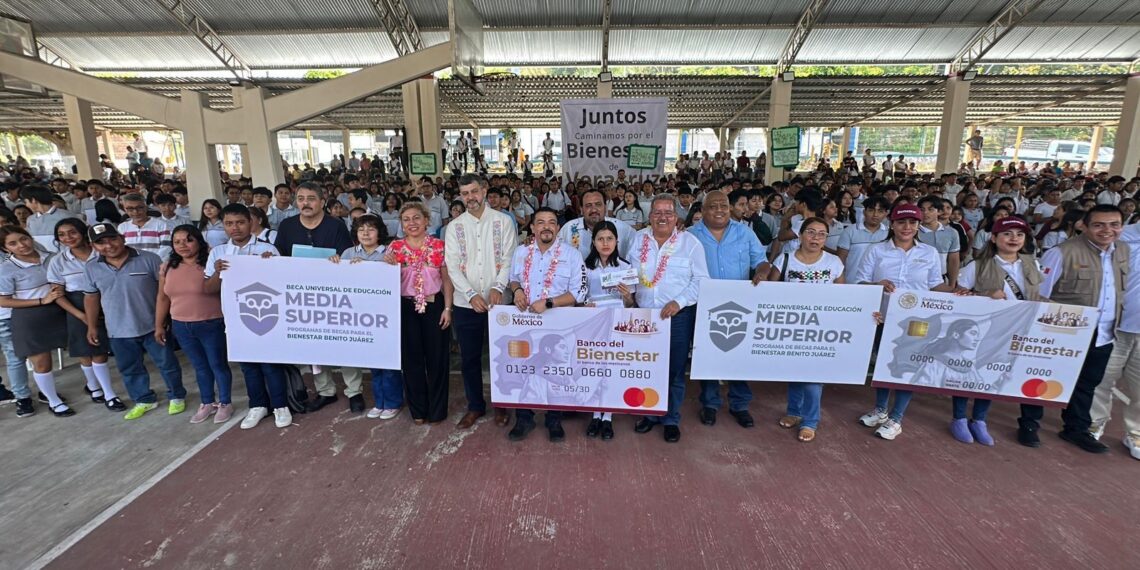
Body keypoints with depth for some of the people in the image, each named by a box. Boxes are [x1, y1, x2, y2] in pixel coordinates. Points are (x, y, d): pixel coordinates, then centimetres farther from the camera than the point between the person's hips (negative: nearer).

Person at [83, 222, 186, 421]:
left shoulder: (149, 259, -10)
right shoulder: (91, 268, 3)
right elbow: (91, 297, 12)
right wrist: (92, 326, 13)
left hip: (153, 326, -4)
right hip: (118, 330, 4)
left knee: (167, 363, 7)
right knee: (129, 369, 15)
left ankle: (176, 396, 24)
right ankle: (144, 400, 32)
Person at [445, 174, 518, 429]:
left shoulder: (503, 221, 0)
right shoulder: (454, 227, 4)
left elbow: (509, 258, -4)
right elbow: (453, 267, -2)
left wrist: (498, 287, -19)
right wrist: (472, 295, -15)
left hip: (498, 301, -1)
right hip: (466, 304, 2)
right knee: (470, 357, 11)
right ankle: (475, 406, 29)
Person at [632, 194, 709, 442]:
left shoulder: (690, 242, -2)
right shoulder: (638, 239, 7)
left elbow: (700, 280, -4)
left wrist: (679, 302, -16)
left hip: (679, 316, -2)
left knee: (675, 370, 7)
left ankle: (671, 419, 25)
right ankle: (650, 413, 31)